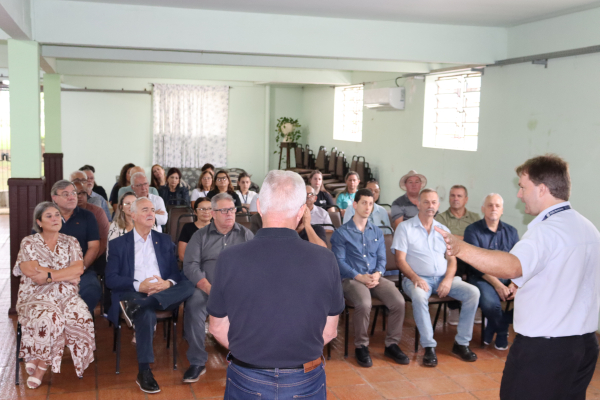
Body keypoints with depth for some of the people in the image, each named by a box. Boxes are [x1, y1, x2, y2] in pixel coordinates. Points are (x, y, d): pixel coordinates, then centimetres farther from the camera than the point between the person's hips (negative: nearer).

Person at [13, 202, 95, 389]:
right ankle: (40, 362, -11)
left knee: (81, 318, -30)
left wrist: (49, 275, -14)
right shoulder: (28, 243, 6)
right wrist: (68, 274, -9)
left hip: (67, 296, 2)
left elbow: (78, 268, -3)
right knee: (50, 318, -36)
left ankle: (40, 366, -13)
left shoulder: (71, 242, 12)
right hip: (36, 296, -2)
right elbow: (31, 272, -9)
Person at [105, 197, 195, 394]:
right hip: (133, 293, -3)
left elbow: (176, 272, 11)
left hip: (164, 293, 3)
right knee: (147, 314, -37)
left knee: (190, 286, -28)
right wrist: (139, 285, -17)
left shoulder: (165, 240, 17)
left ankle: (136, 307, -36)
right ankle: (144, 372, -30)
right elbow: (110, 279, -1)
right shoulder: (118, 243, 9)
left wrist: (168, 283, -14)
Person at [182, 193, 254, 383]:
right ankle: (197, 362, -16)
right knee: (193, 305, -31)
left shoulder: (246, 234, 12)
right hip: (207, 286, 0)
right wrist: (210, 289, -15)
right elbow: (190, 265, -1)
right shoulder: (201, 235, 10)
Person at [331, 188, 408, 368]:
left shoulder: (377, 233, 18)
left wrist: (377, 274, -9)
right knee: (364, 304, -35)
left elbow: (382, 258, 13)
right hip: (352, 279, -4)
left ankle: (392, 344, -2)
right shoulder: (341, 233, 3)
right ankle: (361, 346, -11)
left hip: (375, 278, 4)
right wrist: (359, 277, -16)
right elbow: (339, 261, -4)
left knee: (399, 302, -23)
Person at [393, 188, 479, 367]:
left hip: (443, 278, 4)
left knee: (473, 292, -18)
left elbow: (452, 259, 11)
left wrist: (448, 279, -9)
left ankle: (461, 343, -8)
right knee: (419, 296, -38)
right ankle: (429, 346, -26)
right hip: (417, 278, -4)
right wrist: (415, 278, -20)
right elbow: (400, 260, -5)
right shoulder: (405, 227, 3)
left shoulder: (443, 230, 16)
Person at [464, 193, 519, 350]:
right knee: (490, 303, -34)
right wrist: (497, 285, -18)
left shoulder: (511, 232, 13)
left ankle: (493, 329, 1)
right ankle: (502, 332, 3)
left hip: (507, 278, 5)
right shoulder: (473, 230, -1)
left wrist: (514, 284, -14)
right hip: (481, 278, -4)